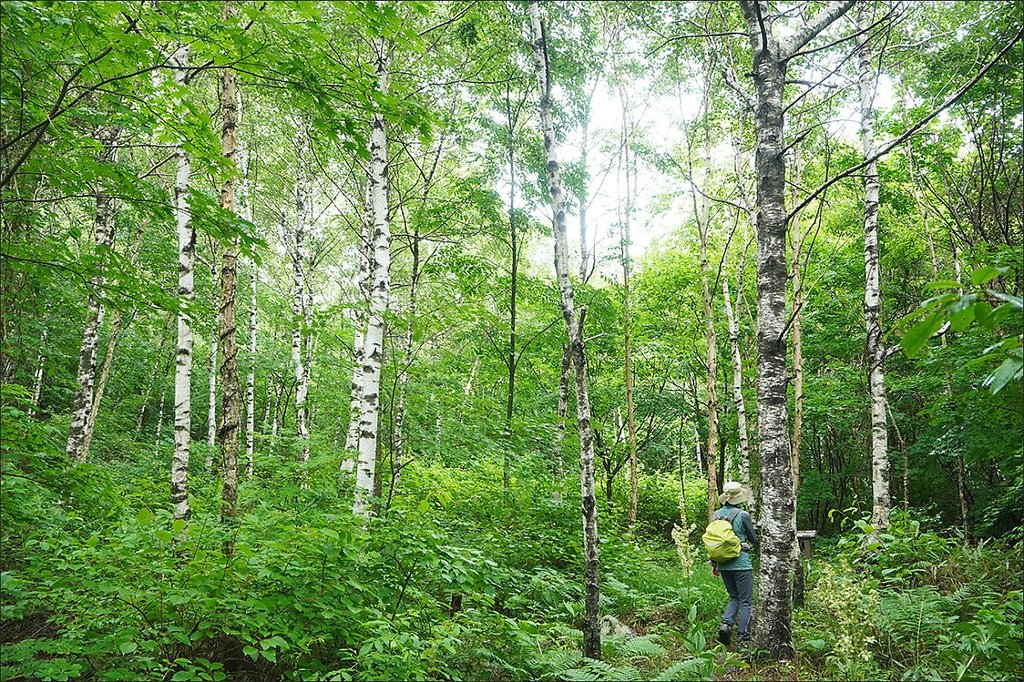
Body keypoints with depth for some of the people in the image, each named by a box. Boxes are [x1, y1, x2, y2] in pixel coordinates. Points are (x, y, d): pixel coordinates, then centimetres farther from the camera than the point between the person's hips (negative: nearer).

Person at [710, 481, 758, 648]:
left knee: (734, 598, 19)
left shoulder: (716, 515, 3)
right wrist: (752, 546, 24)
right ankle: (744, 638, 6)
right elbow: (754, 539, 0)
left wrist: (714, 564, 17)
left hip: (724, 564, 5)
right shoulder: (743, 515, -12)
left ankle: (726, 623, -3)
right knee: (746, 601, 5)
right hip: (741, 563, -5)